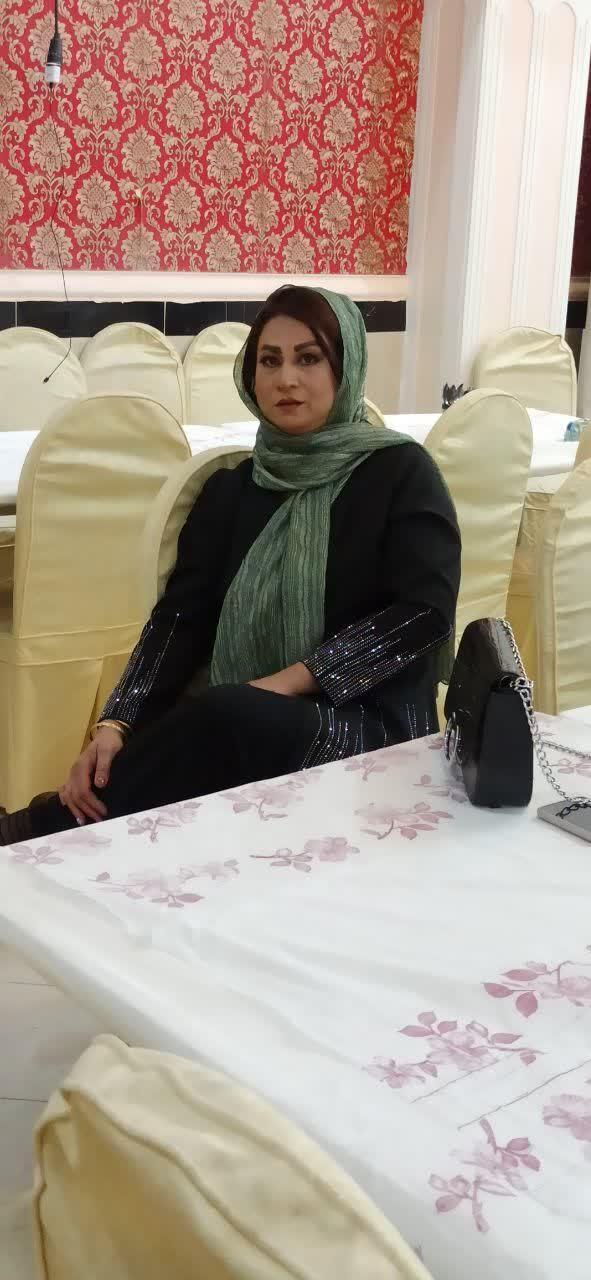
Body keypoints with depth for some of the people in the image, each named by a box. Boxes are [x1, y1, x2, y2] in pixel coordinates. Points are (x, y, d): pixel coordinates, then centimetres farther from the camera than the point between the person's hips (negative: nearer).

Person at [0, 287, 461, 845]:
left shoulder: (400, 472, 1)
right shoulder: (231, 489, 13)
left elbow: (426, 611, -10)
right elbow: (180, 615, 3)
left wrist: (292, 680, -19)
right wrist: (117, 723, -14)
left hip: (370, 724, -3)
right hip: (239, 726, 4)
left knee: (223, 720, -35)